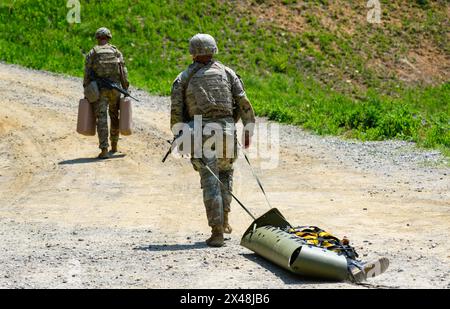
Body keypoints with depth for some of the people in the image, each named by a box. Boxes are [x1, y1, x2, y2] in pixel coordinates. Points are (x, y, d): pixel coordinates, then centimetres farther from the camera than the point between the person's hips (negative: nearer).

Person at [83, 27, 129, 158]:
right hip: (115, 89, 2)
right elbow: (123, 72, 1)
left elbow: (87, 74, -2)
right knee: (114, 117, 20)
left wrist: (86, 93, 3)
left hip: (99, 90, -2)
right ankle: (114, 146, 30)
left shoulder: (92, 53, 0)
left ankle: (104, 150, -14)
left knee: (101, 119, -5)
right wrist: (126, 90, 5)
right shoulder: (116, 52, 4)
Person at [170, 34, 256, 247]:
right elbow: (243, 103, 4)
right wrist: (248, 129, 9)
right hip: (225, 128, 1)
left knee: (210, 181, -1)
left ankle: (217, 232, -7)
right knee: (225, 172, 24)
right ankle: (224, 219, 20)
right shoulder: (226, 73, 11)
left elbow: (176, 109, 2)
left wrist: (178, 136, 10)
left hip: (200, 132, -1)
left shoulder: (184, 78, 10)